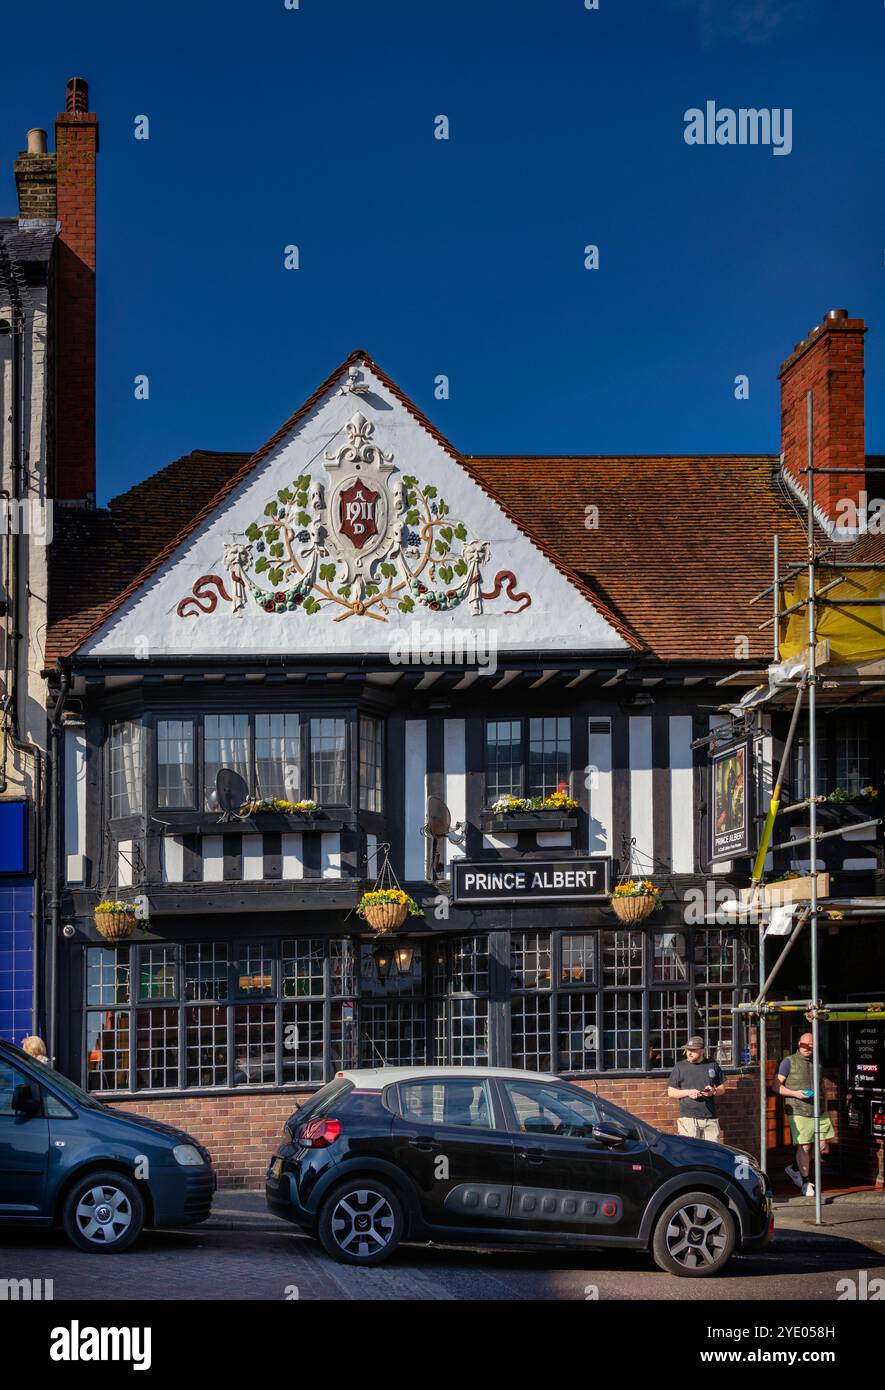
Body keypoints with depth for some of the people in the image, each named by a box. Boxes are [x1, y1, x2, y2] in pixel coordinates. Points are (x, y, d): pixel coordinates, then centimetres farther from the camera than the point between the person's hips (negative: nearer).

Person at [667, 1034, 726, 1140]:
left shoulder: (713, 1065, 12)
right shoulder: (680, 1067, 7)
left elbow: (722, 1088, 18)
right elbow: (671, 1092, 7)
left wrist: (714, 1091, -4)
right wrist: (688, 1092, -9)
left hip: (710, 1119, 2)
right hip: (688, 1118, -2)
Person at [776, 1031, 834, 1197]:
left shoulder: (816, 1063, 17)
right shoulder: (789, 1062, 0)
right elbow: (777, 1086, -2)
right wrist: (795, 1093, -15)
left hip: (818, 1110, 5)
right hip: (798, 1111, -5)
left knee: (823, 1147, 2)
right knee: (804, 1147, -4)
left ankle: (795, 1168, 22)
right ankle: (805, 1182, 10)